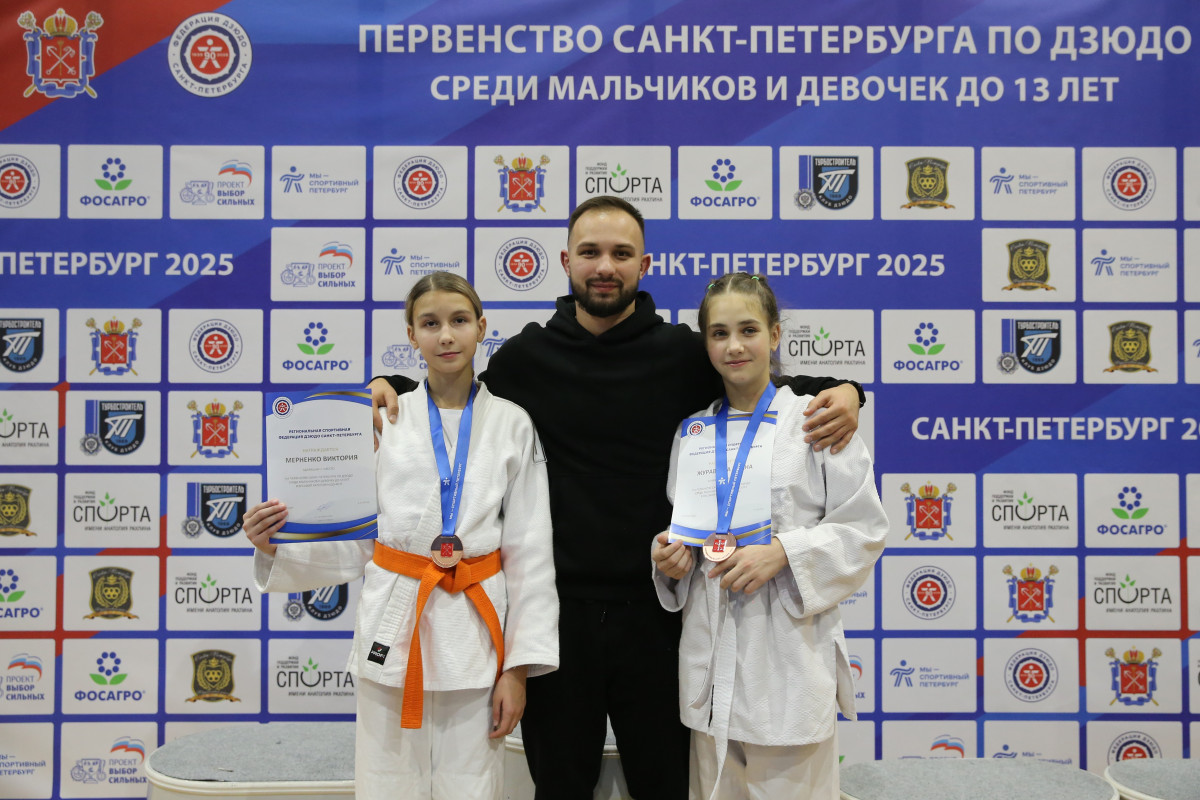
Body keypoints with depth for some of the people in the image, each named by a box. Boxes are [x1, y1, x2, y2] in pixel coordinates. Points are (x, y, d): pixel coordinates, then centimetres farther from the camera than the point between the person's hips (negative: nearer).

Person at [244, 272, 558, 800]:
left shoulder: (511, 425, 1)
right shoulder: (383, 420, 2)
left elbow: (529, 554, 1)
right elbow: (354, 542, 3)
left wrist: (519, 666, -3)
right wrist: (278, 546, -14)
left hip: (474, 629, 0)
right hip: (393, 625, 0)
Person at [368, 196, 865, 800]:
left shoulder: (682, 354, -1)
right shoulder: (526, 356, 2)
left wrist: (840, 392, -11)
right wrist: (393, 386, 0)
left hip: (652, 610, 0)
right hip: (556, 611, 1)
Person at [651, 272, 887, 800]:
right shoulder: (692, 432, 10)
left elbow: (865, 529, -5)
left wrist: (784, 552, -18)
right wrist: (669, 556, -2)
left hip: (791, 651, -4)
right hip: (711, 652, 4)